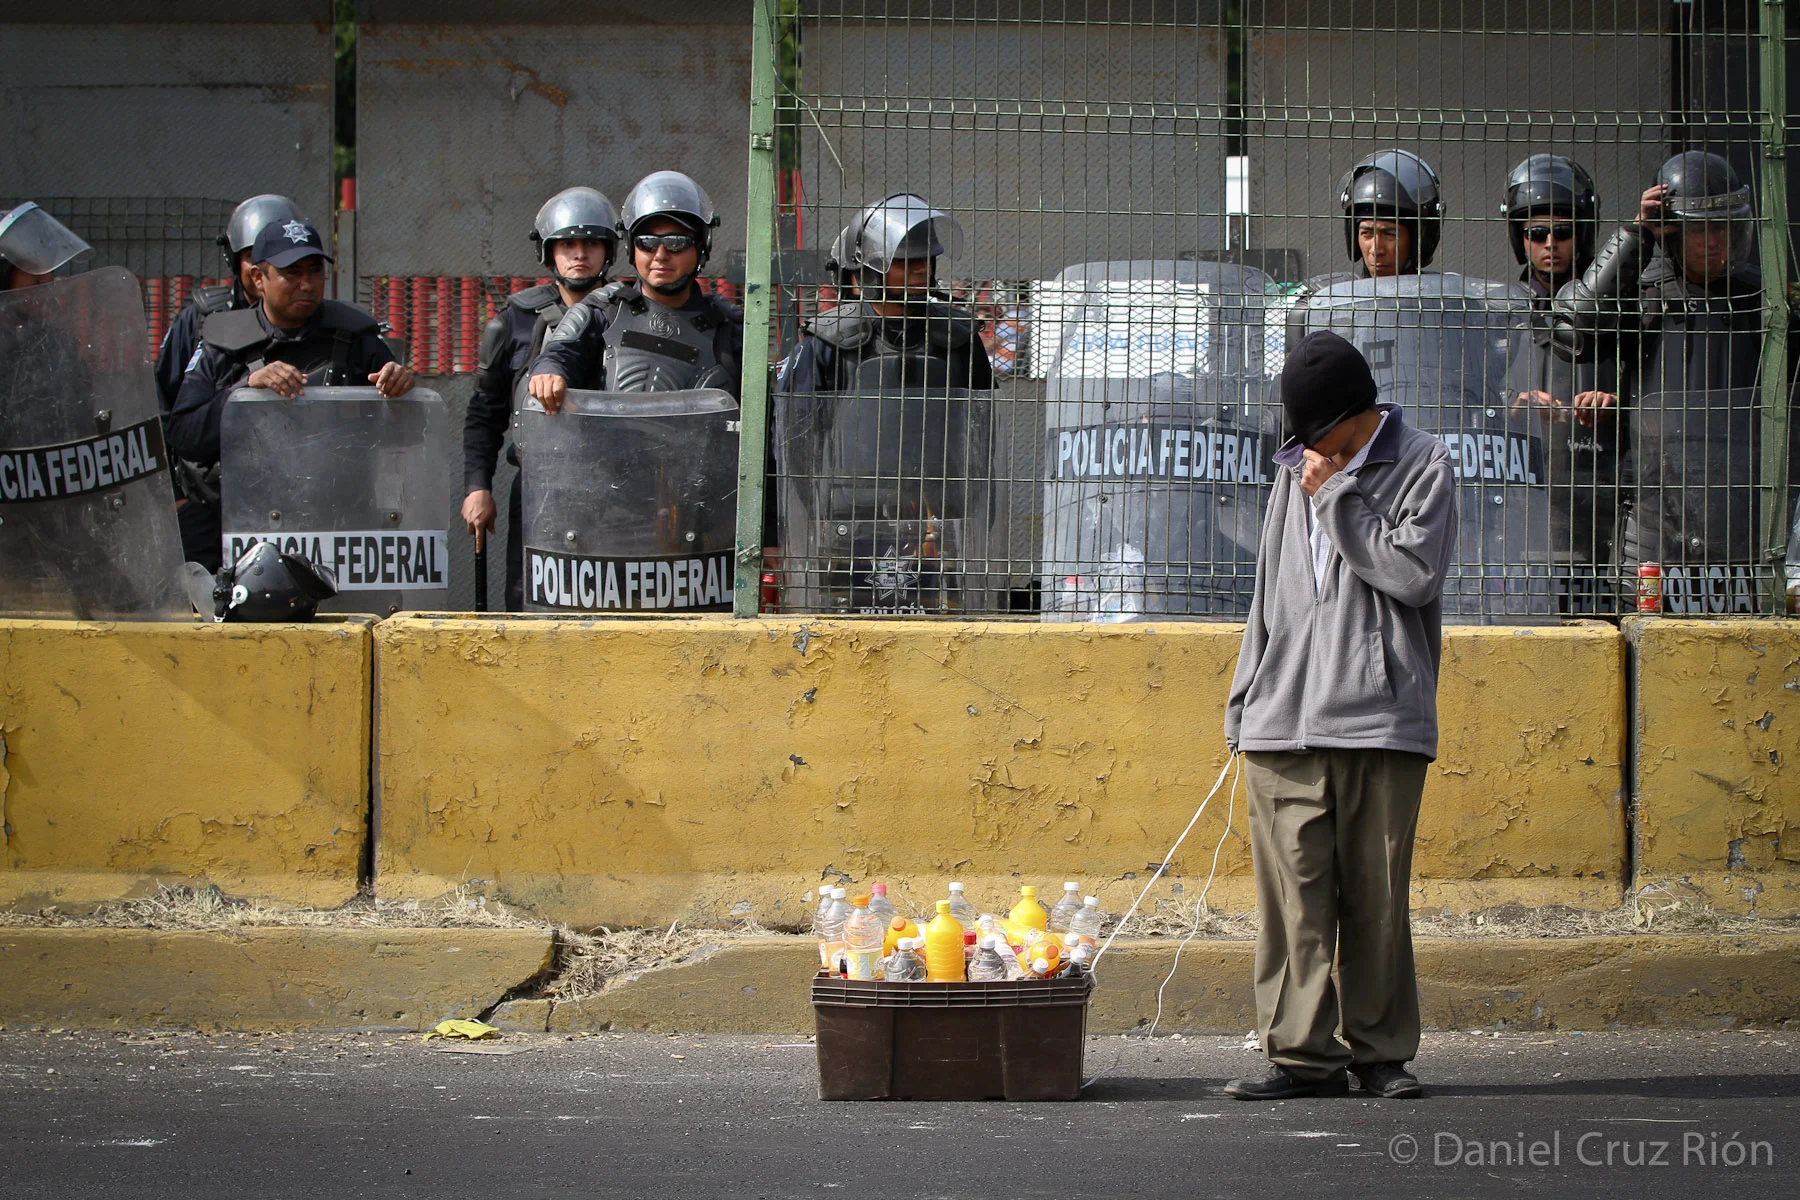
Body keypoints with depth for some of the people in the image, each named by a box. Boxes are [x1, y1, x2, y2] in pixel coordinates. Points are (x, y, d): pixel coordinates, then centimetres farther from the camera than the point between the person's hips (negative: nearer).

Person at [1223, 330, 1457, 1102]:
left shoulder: (1421, 466, 3)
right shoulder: (1299, 473, 18)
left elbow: (1413, 573, -10)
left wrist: (1336, 497, -7)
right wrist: (1246, 703, 18)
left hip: (1380, 719, -4)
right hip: (1286, 721, 4)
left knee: (1376, 894, 0)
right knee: (1293, 893, -4)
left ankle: (1380, 1050, 10)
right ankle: (1303, 1054, -2)